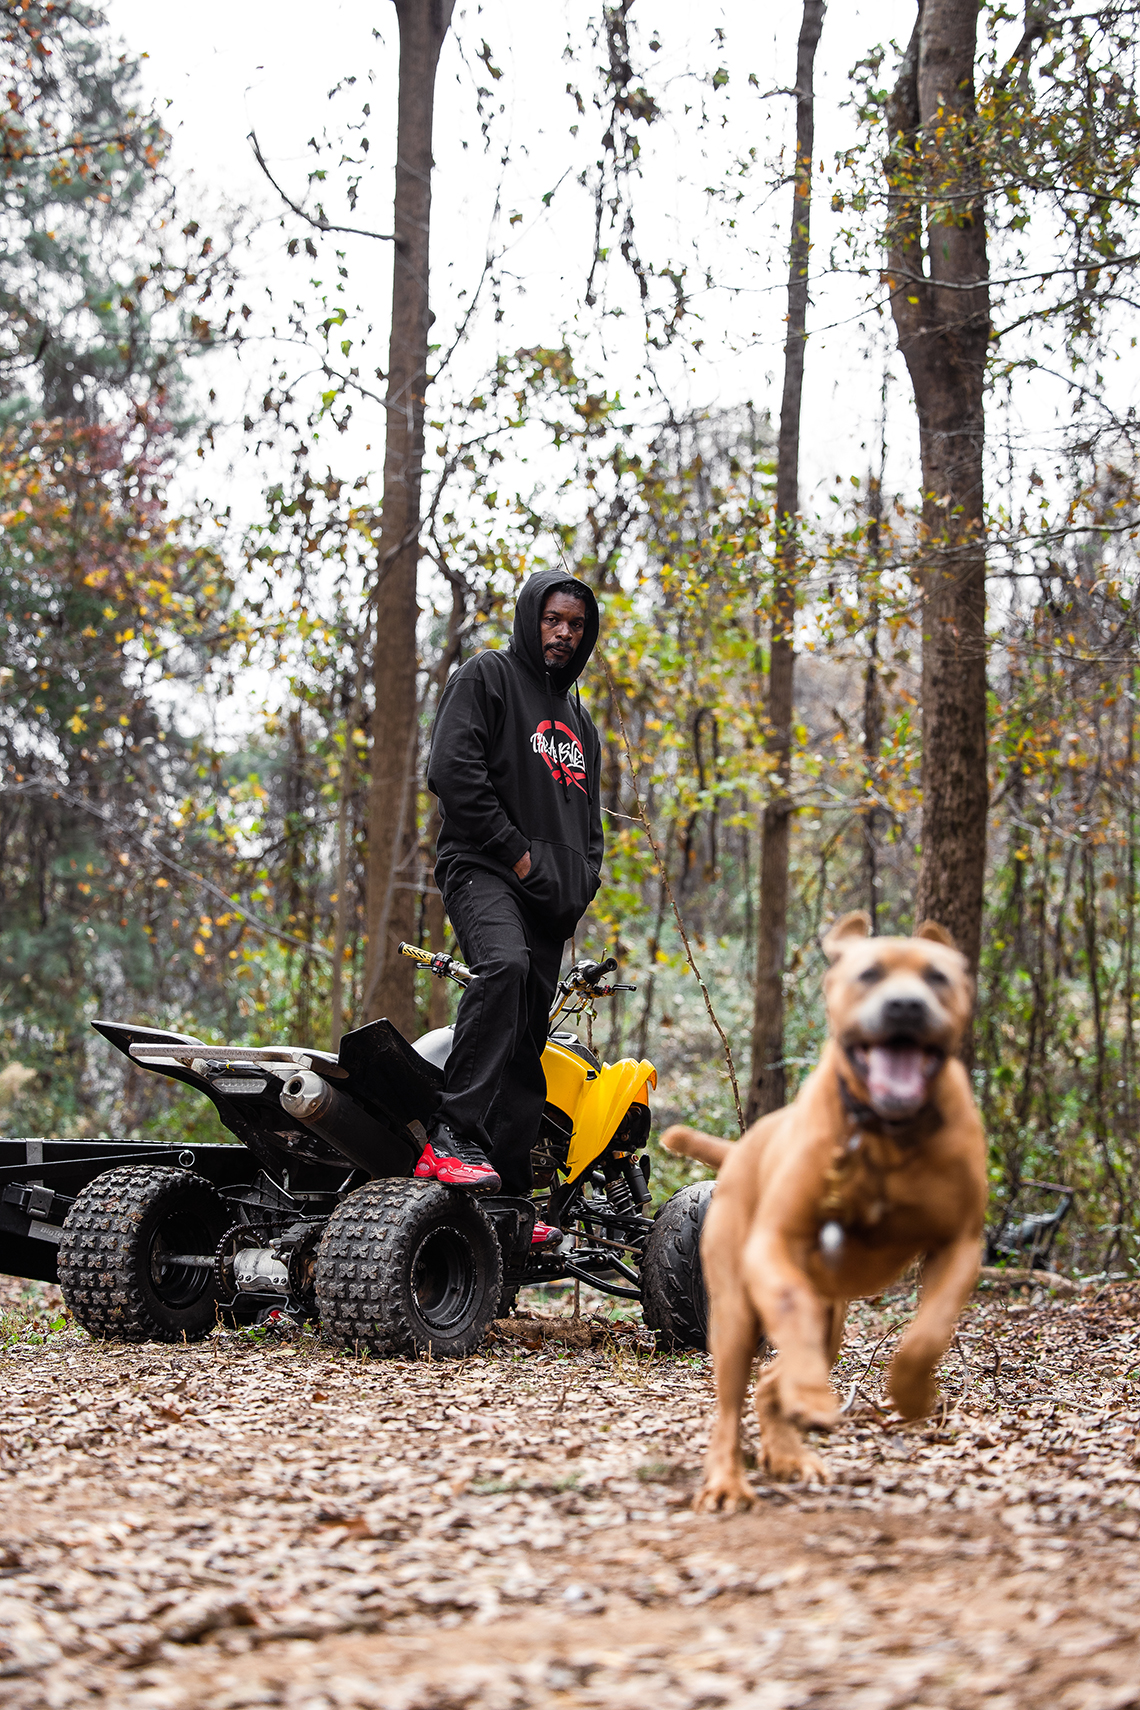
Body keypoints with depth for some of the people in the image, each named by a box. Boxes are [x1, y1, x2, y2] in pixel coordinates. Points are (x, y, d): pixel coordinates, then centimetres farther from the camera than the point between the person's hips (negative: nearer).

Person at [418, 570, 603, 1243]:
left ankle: (511, 1193, 3)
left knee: (526, 1044, 3)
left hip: (553, 901, 8)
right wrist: (515, 851, -12)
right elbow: (452, 768, -9)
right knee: (504, 963, -35)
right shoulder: (488, 677, 4)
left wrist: (583, 878, 11)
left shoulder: (580, 721, 27)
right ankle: (452, 1136, -40)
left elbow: (588, 816, 32)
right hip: (482, 867, -7)